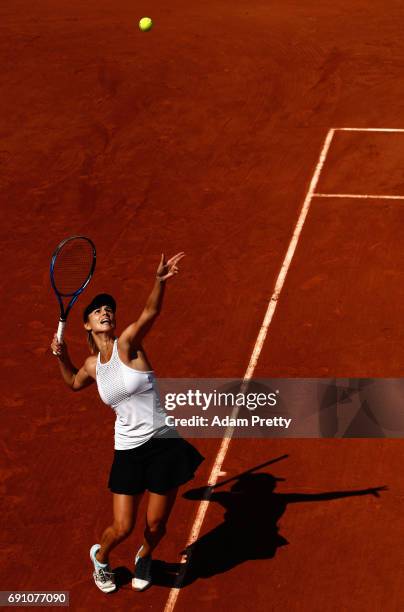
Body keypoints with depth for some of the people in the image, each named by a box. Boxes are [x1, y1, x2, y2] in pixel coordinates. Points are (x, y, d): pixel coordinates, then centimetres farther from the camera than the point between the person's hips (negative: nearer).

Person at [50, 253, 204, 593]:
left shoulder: (128, 343, -10)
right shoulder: (92, 366, 4)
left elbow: (150, 313, -32)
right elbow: (74, 383, 30)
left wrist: (160, 280, -50)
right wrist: (62, 357, 10)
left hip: (164, 443, -3)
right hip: (128, 451, 3)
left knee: (156, 525, 6)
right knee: (123, 529, 1)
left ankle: (145, 558, 42)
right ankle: (100, 556, 35)